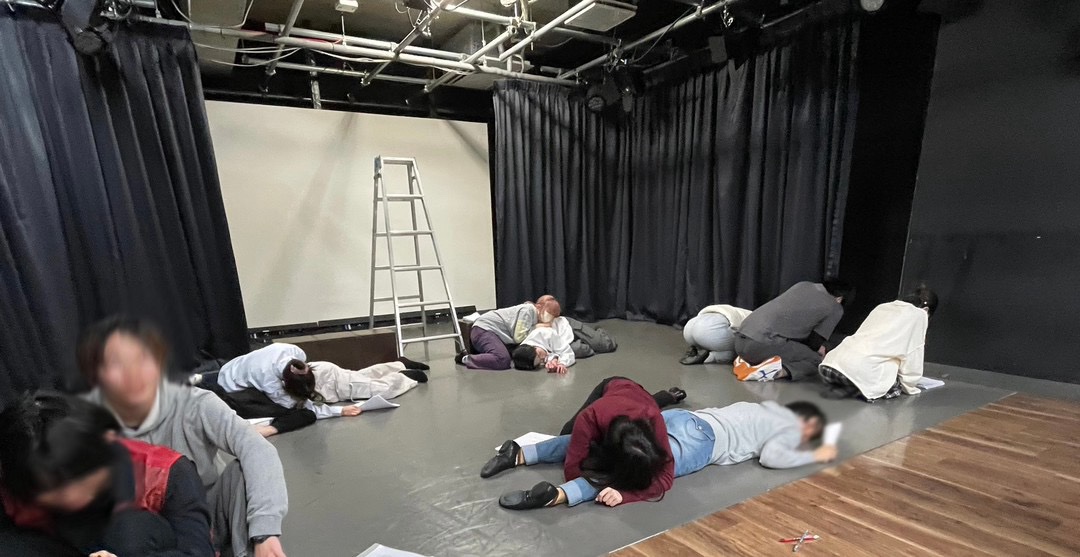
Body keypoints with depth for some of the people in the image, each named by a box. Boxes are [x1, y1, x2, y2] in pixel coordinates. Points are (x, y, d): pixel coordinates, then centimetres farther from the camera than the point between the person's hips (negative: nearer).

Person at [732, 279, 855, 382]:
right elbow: (814, 342, 8)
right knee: (816, 360, 14)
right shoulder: (835, 309, 7)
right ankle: (776, 371, -13)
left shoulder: (803, 285, 22)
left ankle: (746, 361, 7)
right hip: (764, 344, -6)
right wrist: (819, 350, 32)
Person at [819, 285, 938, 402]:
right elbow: (912, 357, 10)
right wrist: (909, 387, 25)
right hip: (863, 373, -6)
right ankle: (856, 390, -5)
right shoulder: (919, 314, 11)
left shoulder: (882, 307, 28)